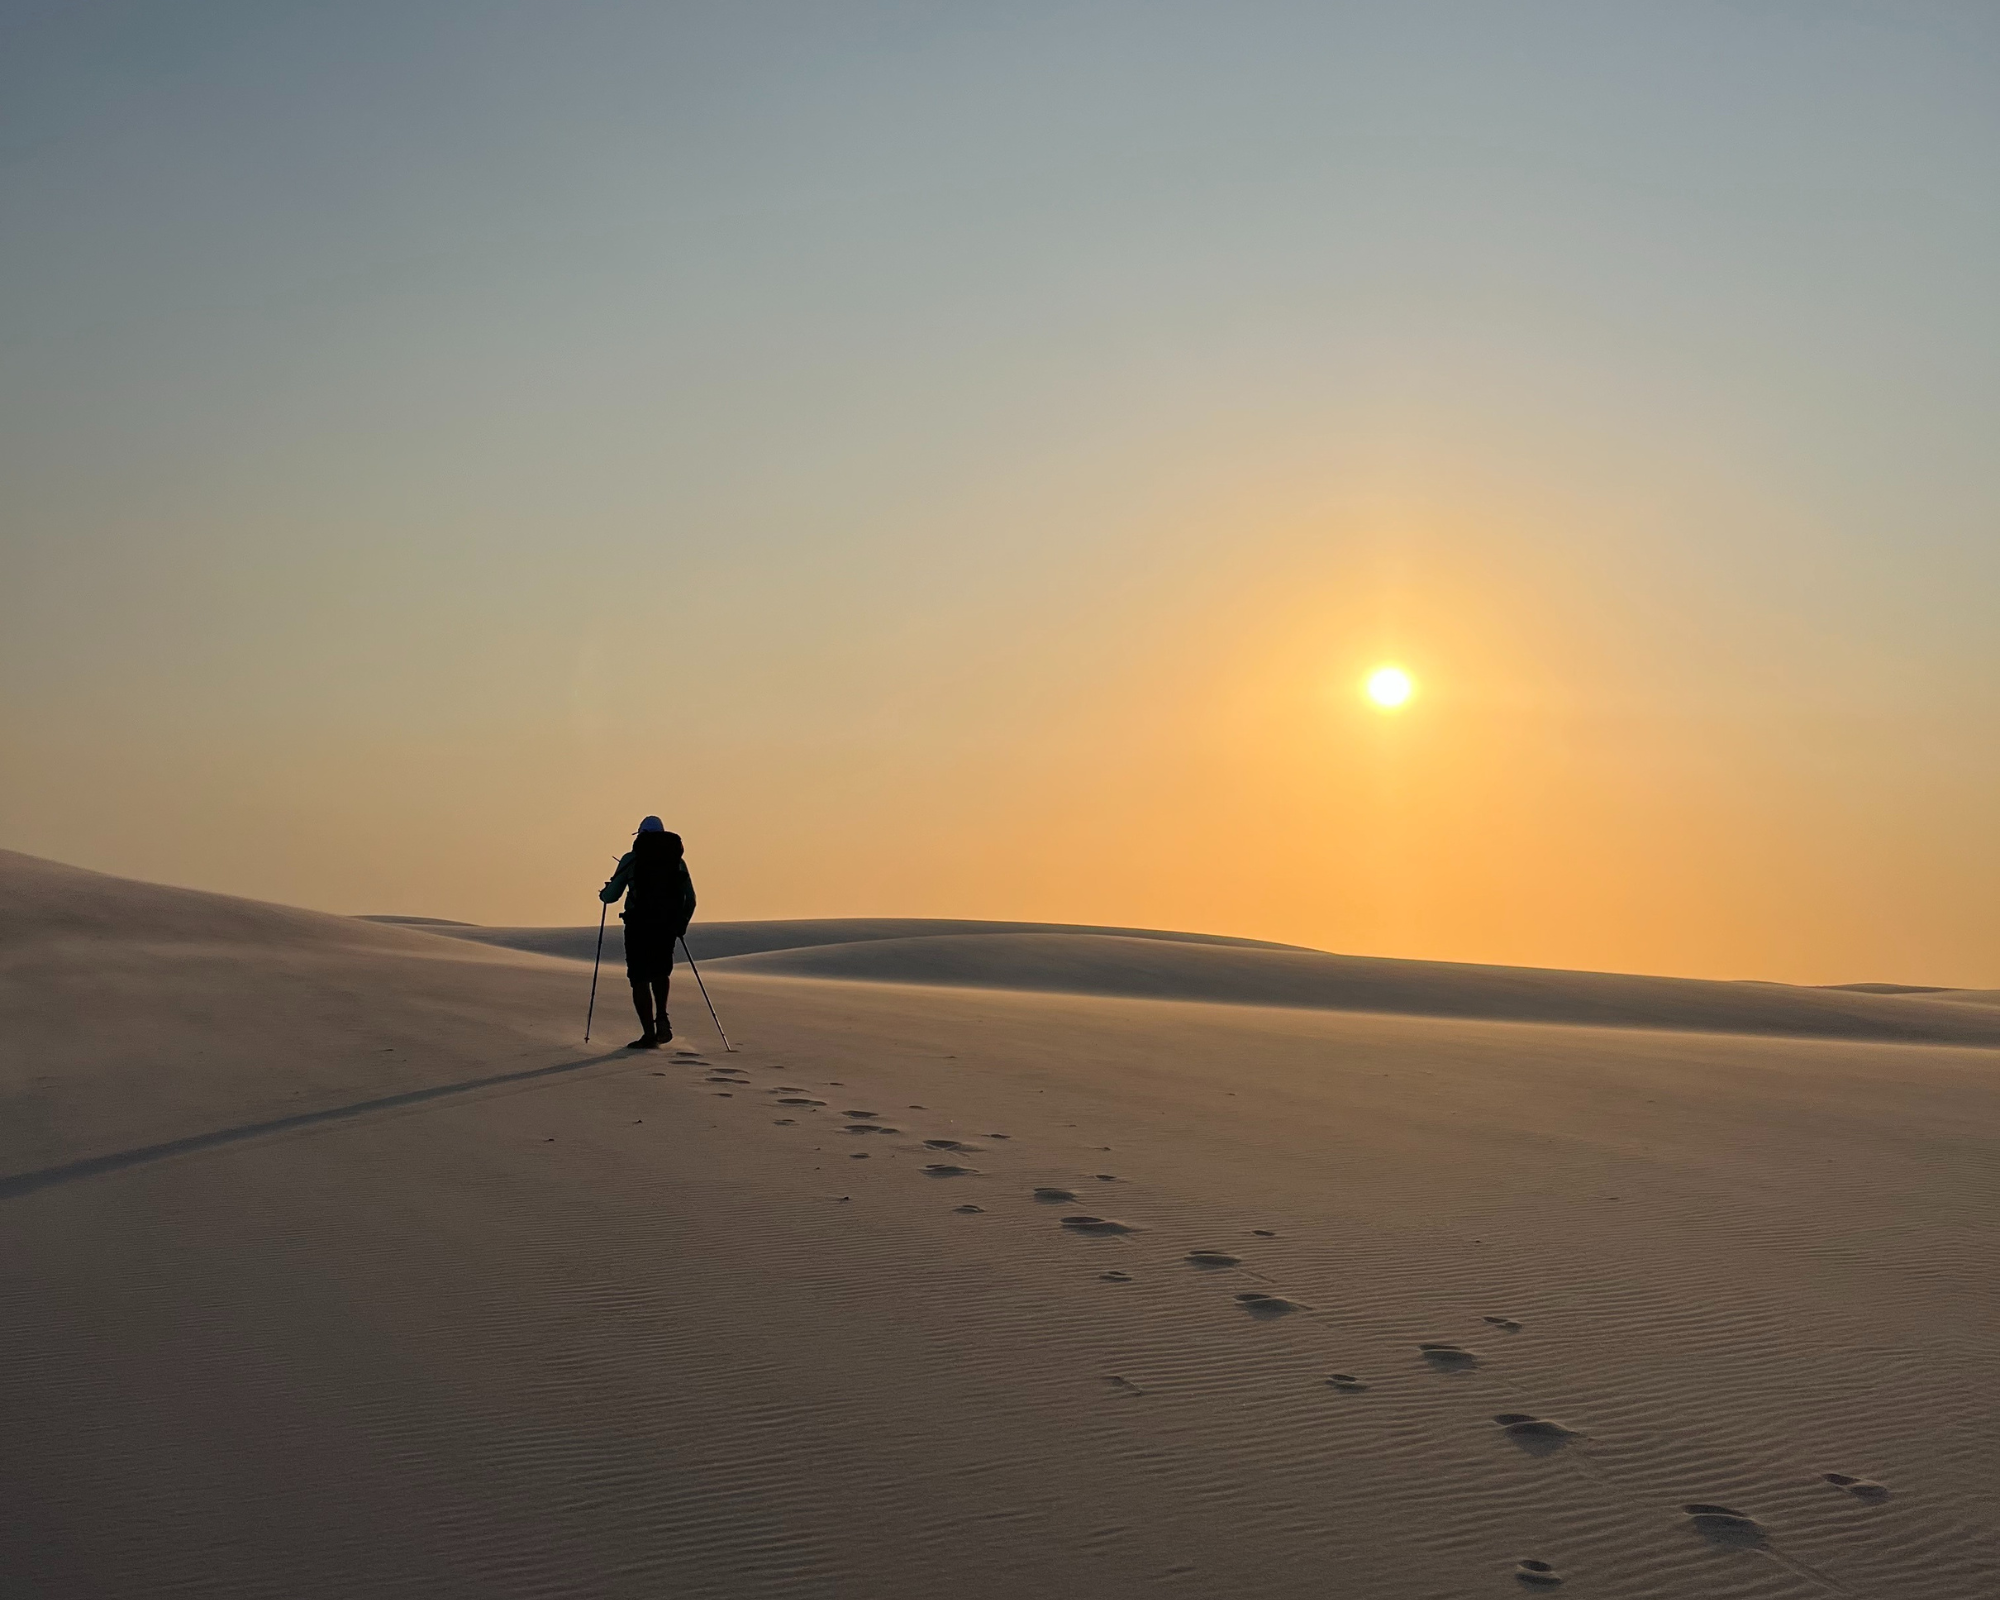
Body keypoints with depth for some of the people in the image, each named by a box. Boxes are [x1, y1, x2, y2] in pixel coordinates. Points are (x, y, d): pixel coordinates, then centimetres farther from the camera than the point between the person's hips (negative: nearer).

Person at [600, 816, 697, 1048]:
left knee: (640, 979, 4)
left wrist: (603, 893, 23)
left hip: (639, 926, -3)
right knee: (661, 973, 25)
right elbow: (690, 899, 9)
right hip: (668, 927, 3)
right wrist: (682, 925, 23)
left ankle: (649, 1034, -3)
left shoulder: (631, 859, 0)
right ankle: (661, 1018, 7)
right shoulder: (677, 859, 9)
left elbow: (611, 895, 0)